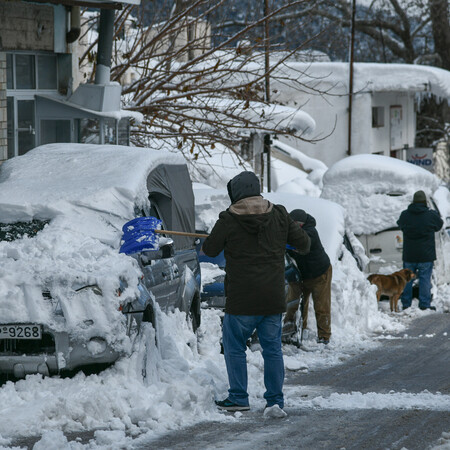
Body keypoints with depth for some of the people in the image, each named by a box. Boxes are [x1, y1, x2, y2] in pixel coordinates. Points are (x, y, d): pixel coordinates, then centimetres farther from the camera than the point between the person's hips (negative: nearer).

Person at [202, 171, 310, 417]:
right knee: (273, 348, 8)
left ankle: (238, 397, 12)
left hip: (241, 299, -3)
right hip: (273, 299, 3)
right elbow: (303, 243, 9)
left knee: (234, 346, 11)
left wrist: (208, 240, 24)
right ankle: (275, 401, 4)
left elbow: (210, 249, 1)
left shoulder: (228, 220, -7)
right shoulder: (279, 215, 3)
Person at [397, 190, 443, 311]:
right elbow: (439, 225, 10)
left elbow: (400, 225, 17)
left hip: (409, 255, 2)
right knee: (425, 278, 2)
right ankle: (424, 304, 1)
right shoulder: (431, 215, -8)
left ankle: (406, 304, 15)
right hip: (426, 255, -2)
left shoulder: (405, 215, -2)